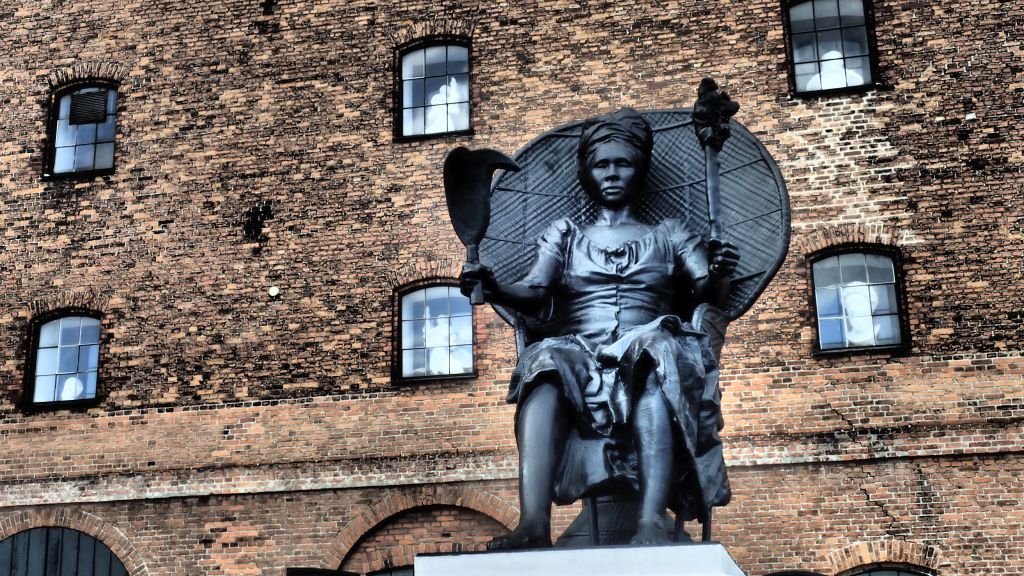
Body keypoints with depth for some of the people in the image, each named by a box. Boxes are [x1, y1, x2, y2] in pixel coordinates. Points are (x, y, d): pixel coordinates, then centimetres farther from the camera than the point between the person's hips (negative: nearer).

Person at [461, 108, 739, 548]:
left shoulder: (669, 235, 23)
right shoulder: (564, 234, 25)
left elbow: (706, 292, 9)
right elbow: (535, 294, 9)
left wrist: (717, 275, -16)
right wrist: (493, 289, -12)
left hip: (648, 358, -1)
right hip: (579, 357, 1)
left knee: (655, 349, -37)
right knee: (546, 364, -34)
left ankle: (652, 521, -50)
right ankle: (534, 523, -49)